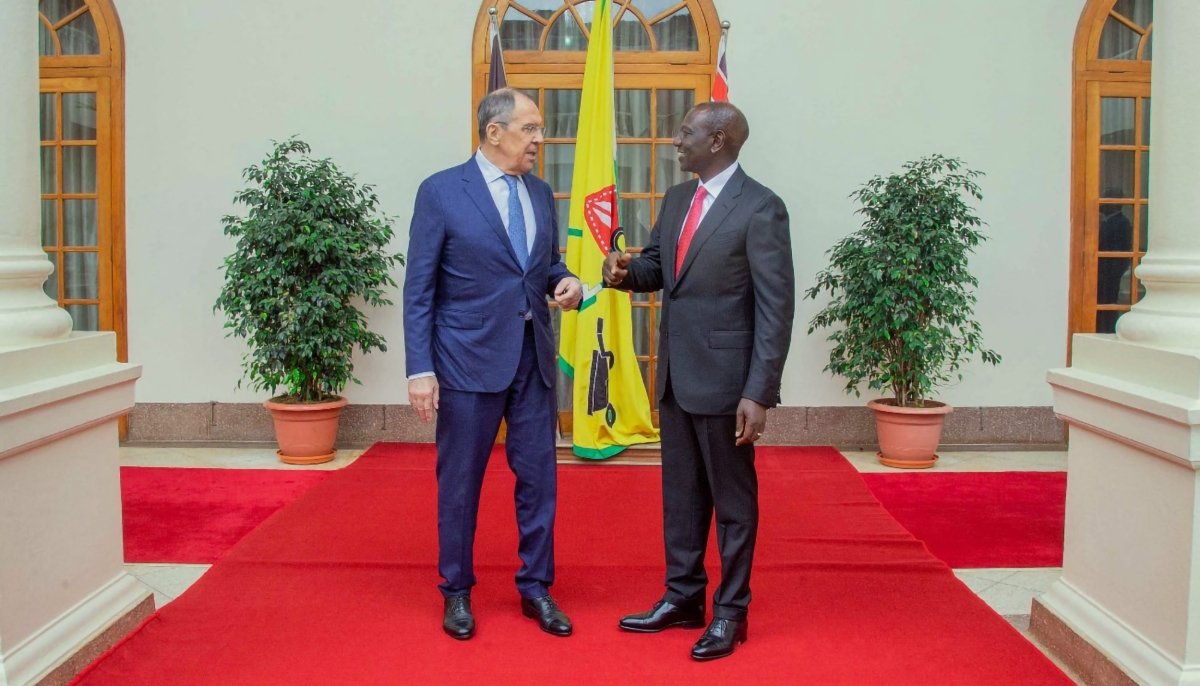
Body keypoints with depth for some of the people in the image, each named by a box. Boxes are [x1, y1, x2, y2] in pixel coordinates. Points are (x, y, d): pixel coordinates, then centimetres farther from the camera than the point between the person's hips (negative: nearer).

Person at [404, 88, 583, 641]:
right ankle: (456, 591, 26)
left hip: (534, 356, 5)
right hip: (469, 359, -5)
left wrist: (564, 281, -5)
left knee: (538, 476, 9)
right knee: (459, 482, 7)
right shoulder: (440, 192, -7)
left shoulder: (541, 194, 9)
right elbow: (419, 290, -7)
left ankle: (536, 588, 25)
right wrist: (419, 369, -12)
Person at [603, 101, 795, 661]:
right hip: (675, 375, 7)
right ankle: (683, 597, 31)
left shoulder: (760, 208, -13)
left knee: (733, 499, 8)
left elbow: (776, 308, -15)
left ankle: (730, 612, 22)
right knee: (680, 493, 16)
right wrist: (626, 272, -6)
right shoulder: (676, 199, 10)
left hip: (725, 379, -7)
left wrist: (758, 393, -18)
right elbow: (656, 264, 19)